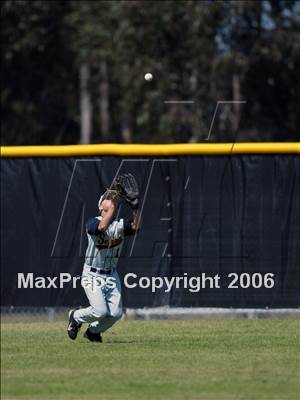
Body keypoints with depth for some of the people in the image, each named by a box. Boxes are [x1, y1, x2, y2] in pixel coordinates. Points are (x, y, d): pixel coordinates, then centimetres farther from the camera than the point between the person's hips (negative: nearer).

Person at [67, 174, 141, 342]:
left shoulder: (120, 225, 2)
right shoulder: (93, 223, -11)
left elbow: (136, 227, -18)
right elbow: (102, 227, -34)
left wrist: (135, 205, -29)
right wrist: (115, 202, -34)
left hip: (111, 275, 5)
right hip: (92, 275, -5)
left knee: (116, 313, -5)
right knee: (101, 311, -19)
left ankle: (94, 330, 24)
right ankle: (76, 317, 13)